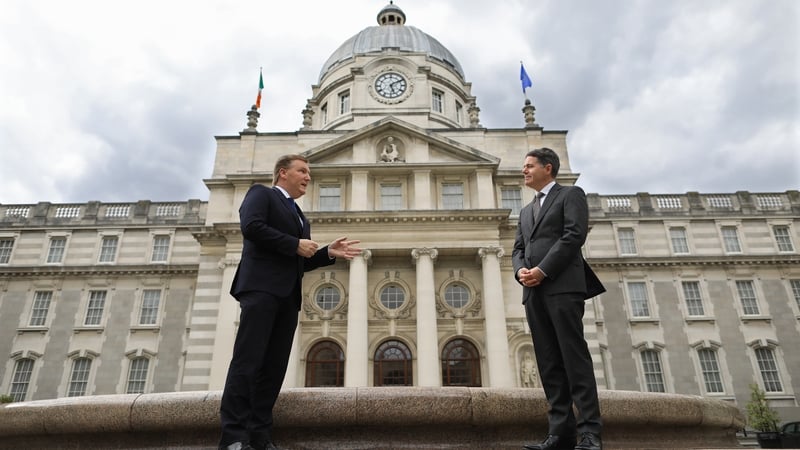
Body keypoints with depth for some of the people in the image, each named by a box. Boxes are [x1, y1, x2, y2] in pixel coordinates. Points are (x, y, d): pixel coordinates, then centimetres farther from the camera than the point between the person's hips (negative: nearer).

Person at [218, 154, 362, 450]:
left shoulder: (299, 216, 29)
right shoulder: (261, 193, 8)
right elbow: (251, 226, -12)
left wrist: (329, 253, 10)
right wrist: (295, 244, -10)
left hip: (288, 294, 8)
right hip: (262, 286, -8)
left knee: (274, 367, 1)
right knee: (248, 360, -12)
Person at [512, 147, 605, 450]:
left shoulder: (570, 194, 8)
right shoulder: (526, 211, 28)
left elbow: (575, 234, -7)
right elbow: (518, 249, 20)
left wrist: (543, 270, -14)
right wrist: (520, 270, -3)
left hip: (562, 285, -6)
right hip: (534, 291, 6)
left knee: (574, 357, -10)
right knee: (549, 363, 0)